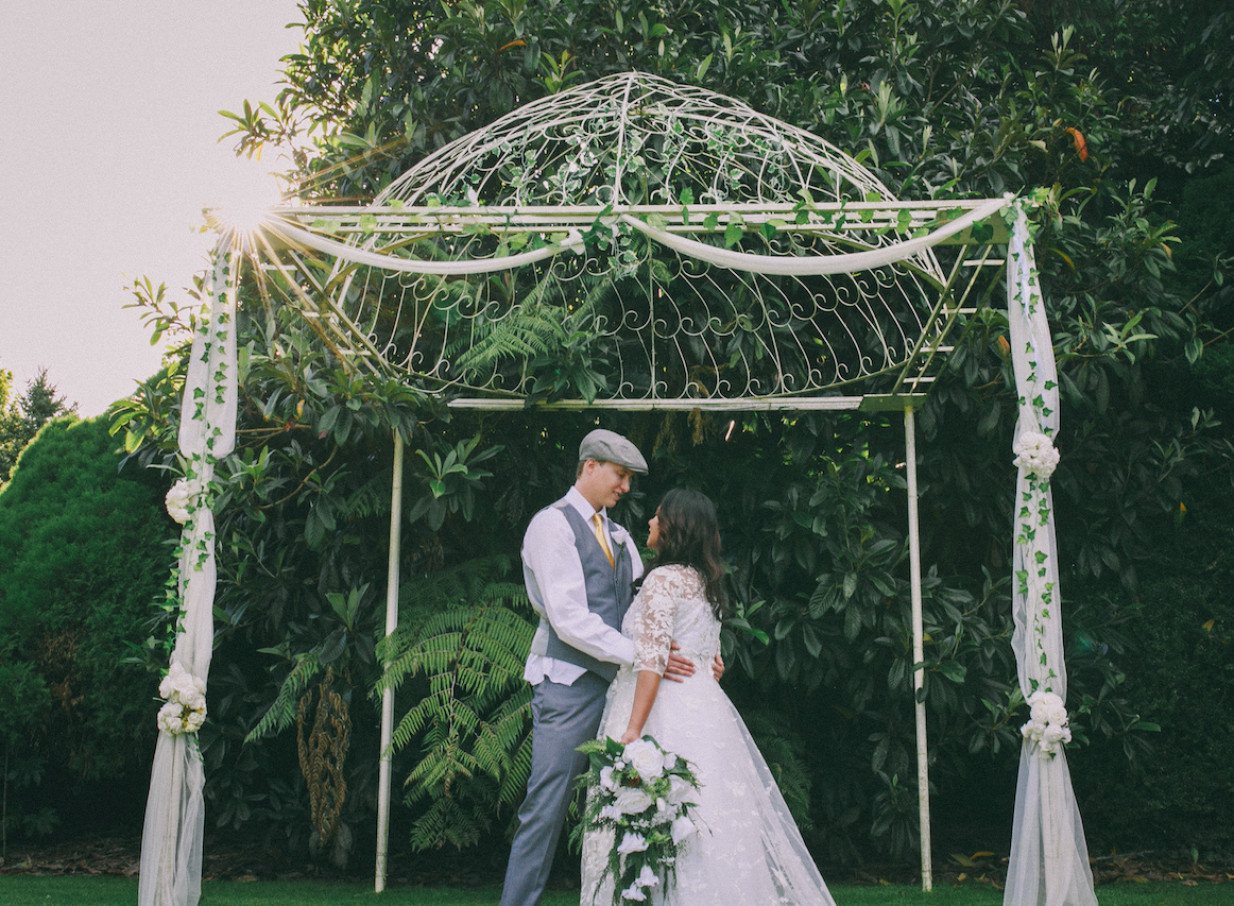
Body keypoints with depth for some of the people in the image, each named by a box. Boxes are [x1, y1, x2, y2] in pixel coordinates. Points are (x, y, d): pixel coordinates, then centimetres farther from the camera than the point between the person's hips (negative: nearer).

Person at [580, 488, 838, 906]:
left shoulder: (663, 579, -11)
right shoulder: (704, 581, 15)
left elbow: (652, 660, -19)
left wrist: (632, 732, -22)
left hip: (666, 712, -9)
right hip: (704, 709, 9)